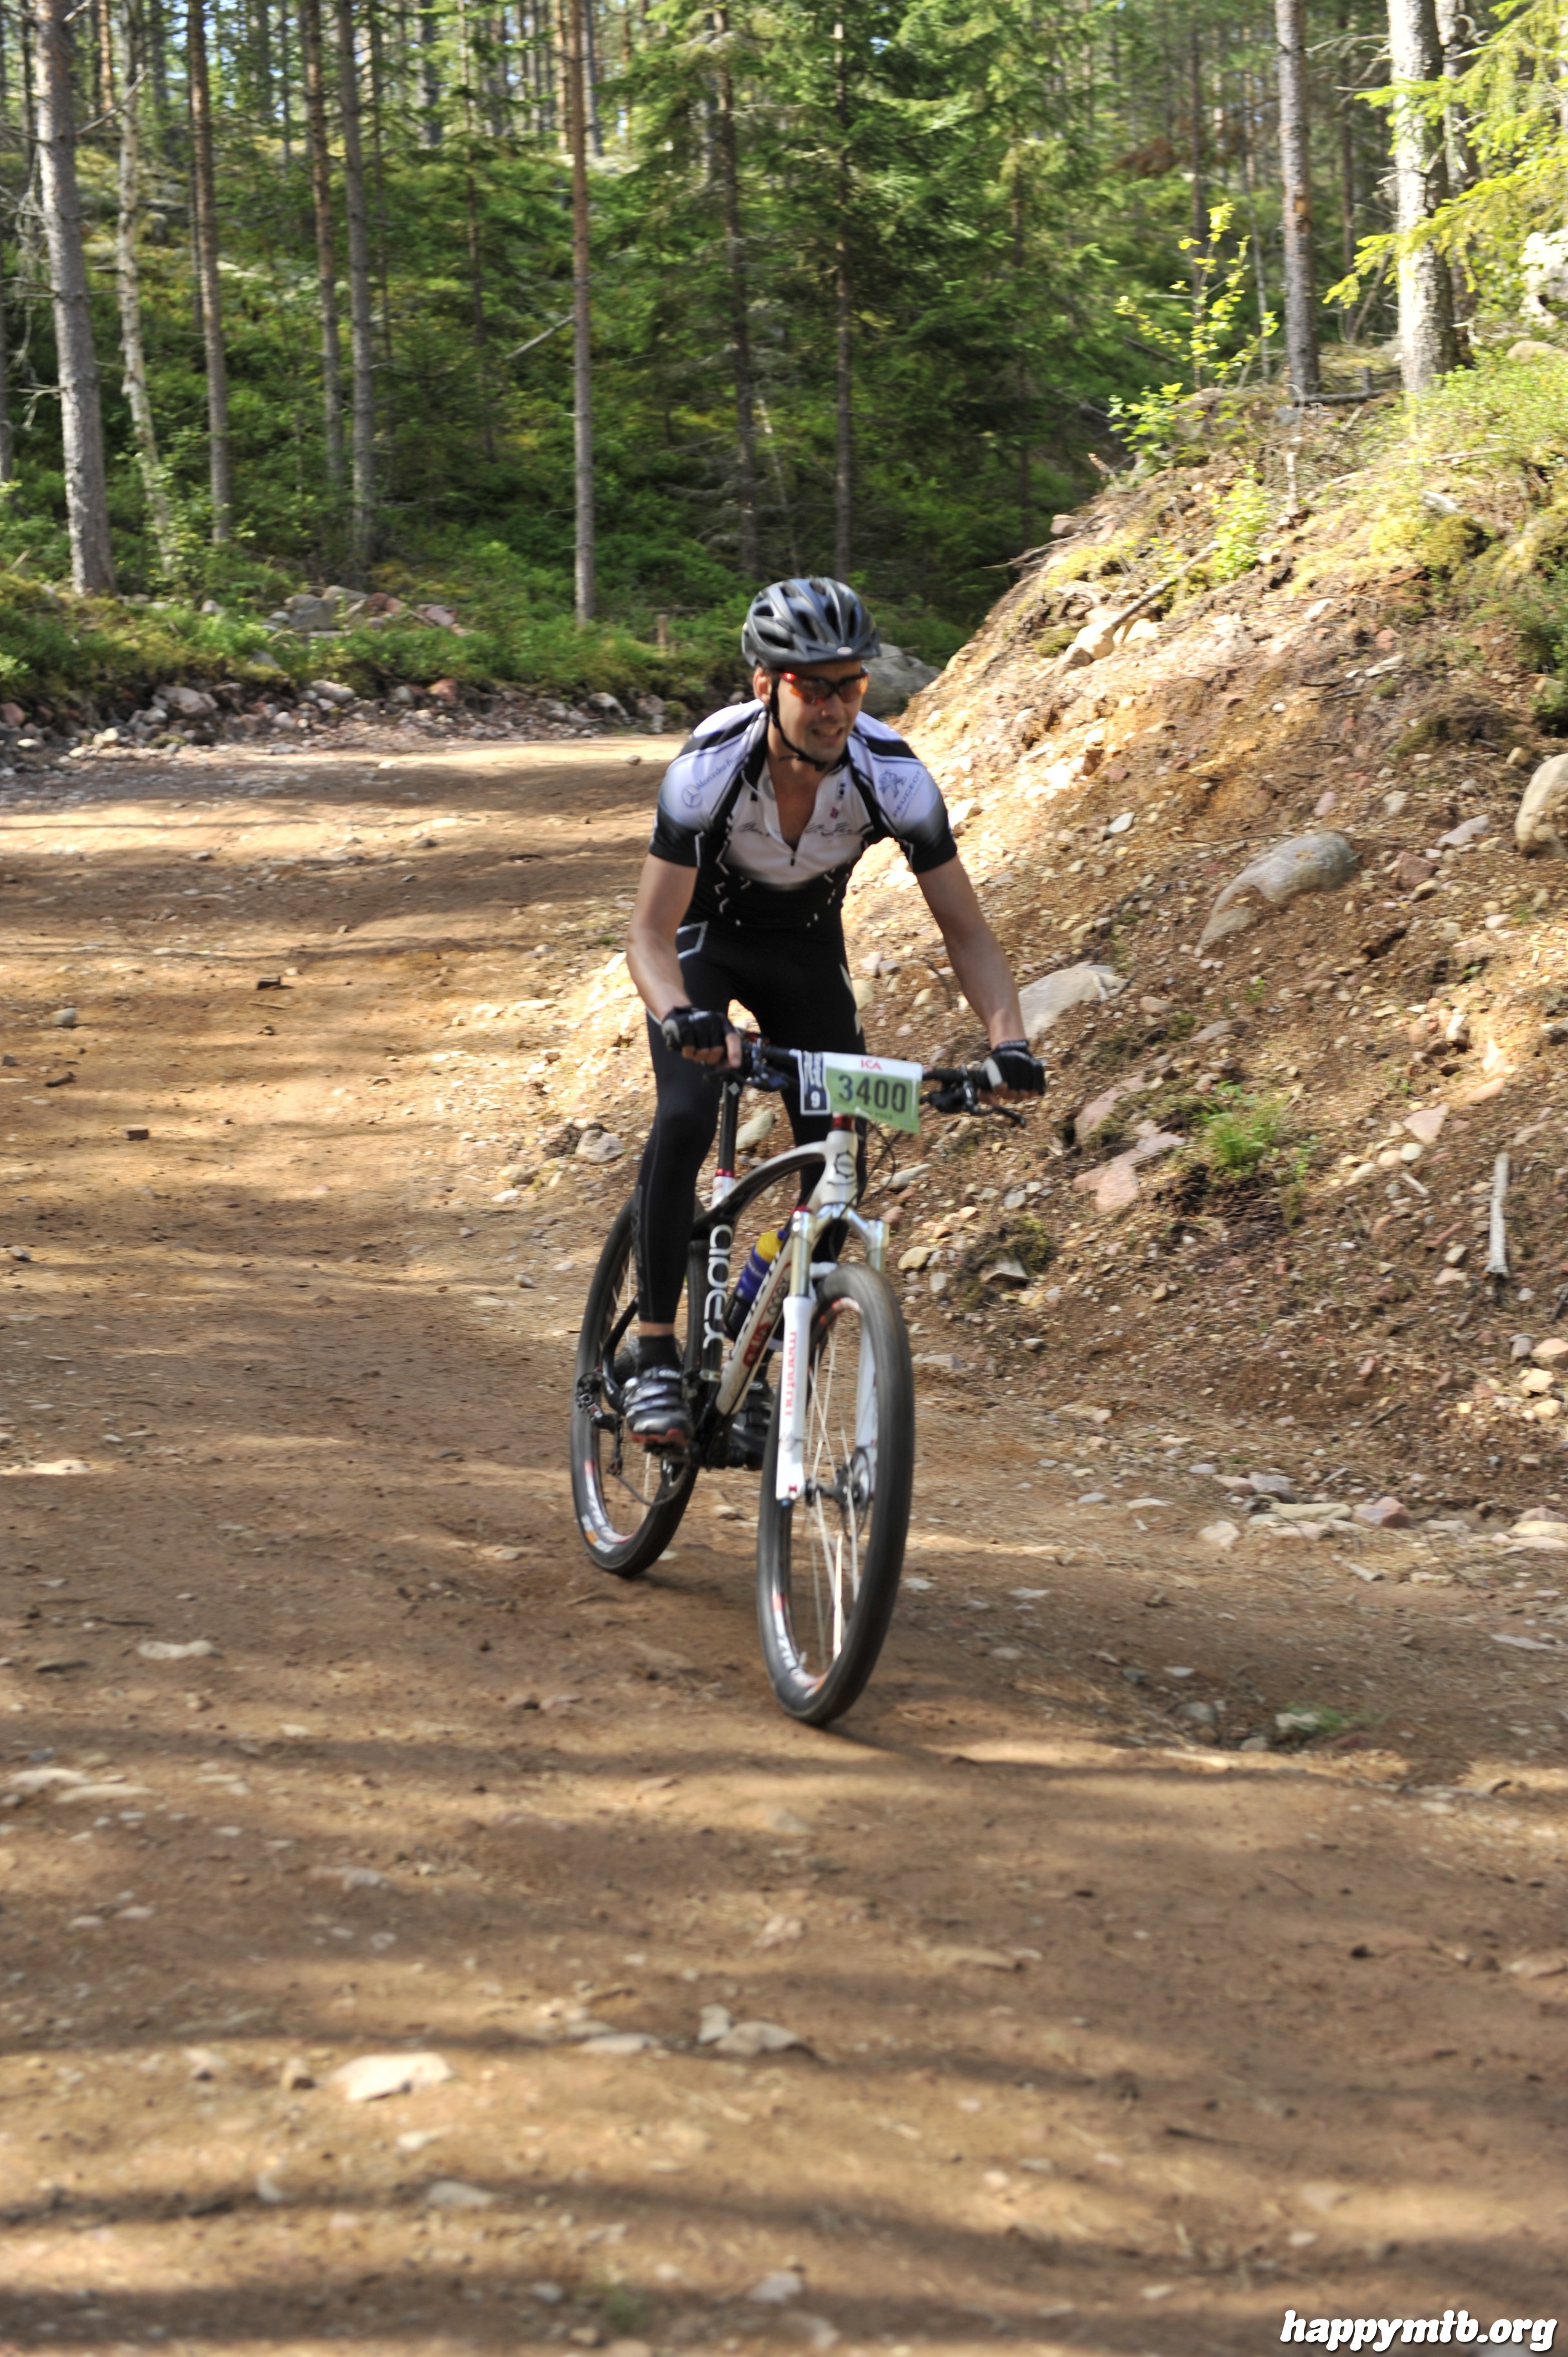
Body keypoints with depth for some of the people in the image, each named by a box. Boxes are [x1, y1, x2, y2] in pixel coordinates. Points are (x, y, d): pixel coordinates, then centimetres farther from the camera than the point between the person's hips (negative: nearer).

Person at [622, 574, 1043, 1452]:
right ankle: (655, 1353, -14)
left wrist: (1008, 1040, -39)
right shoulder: (711, 765, -34)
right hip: (704, 935, -2)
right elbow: (651, 931, -34)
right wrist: (681, 1017, -55)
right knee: (686, 1118, -26)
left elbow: (966, 928, -23)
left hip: (808, 949, 3)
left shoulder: (894, 775, -29)